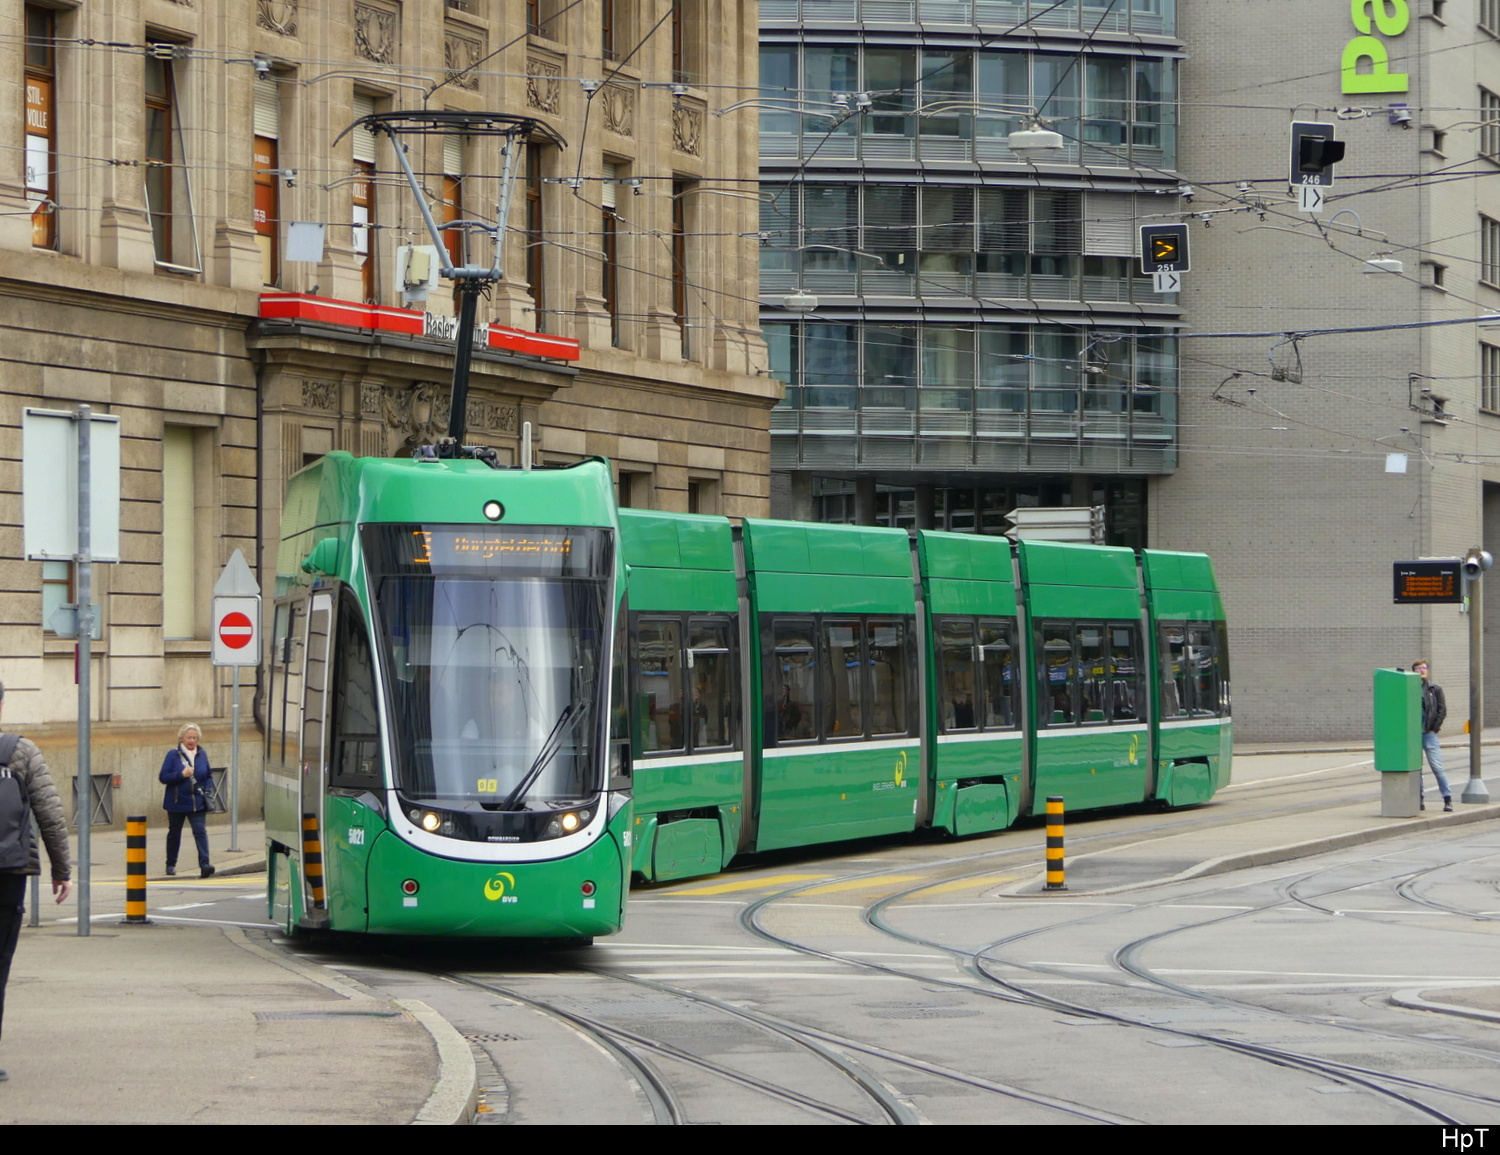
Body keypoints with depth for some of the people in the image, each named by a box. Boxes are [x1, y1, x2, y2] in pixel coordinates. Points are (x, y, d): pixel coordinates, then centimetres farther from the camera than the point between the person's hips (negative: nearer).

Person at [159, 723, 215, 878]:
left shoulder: (202, 754, 6)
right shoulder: (173, 754, -5)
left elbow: (209, 777, 15)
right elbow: (163, 776, -9)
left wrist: (207, 791, -2)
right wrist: (181, 774, -21)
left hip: (197, 803, 1)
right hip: (177, 802, -1)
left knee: (200, 831, -14)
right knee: (174, 833, 12)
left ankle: (204, 864, -24)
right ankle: (171, 864, 28)